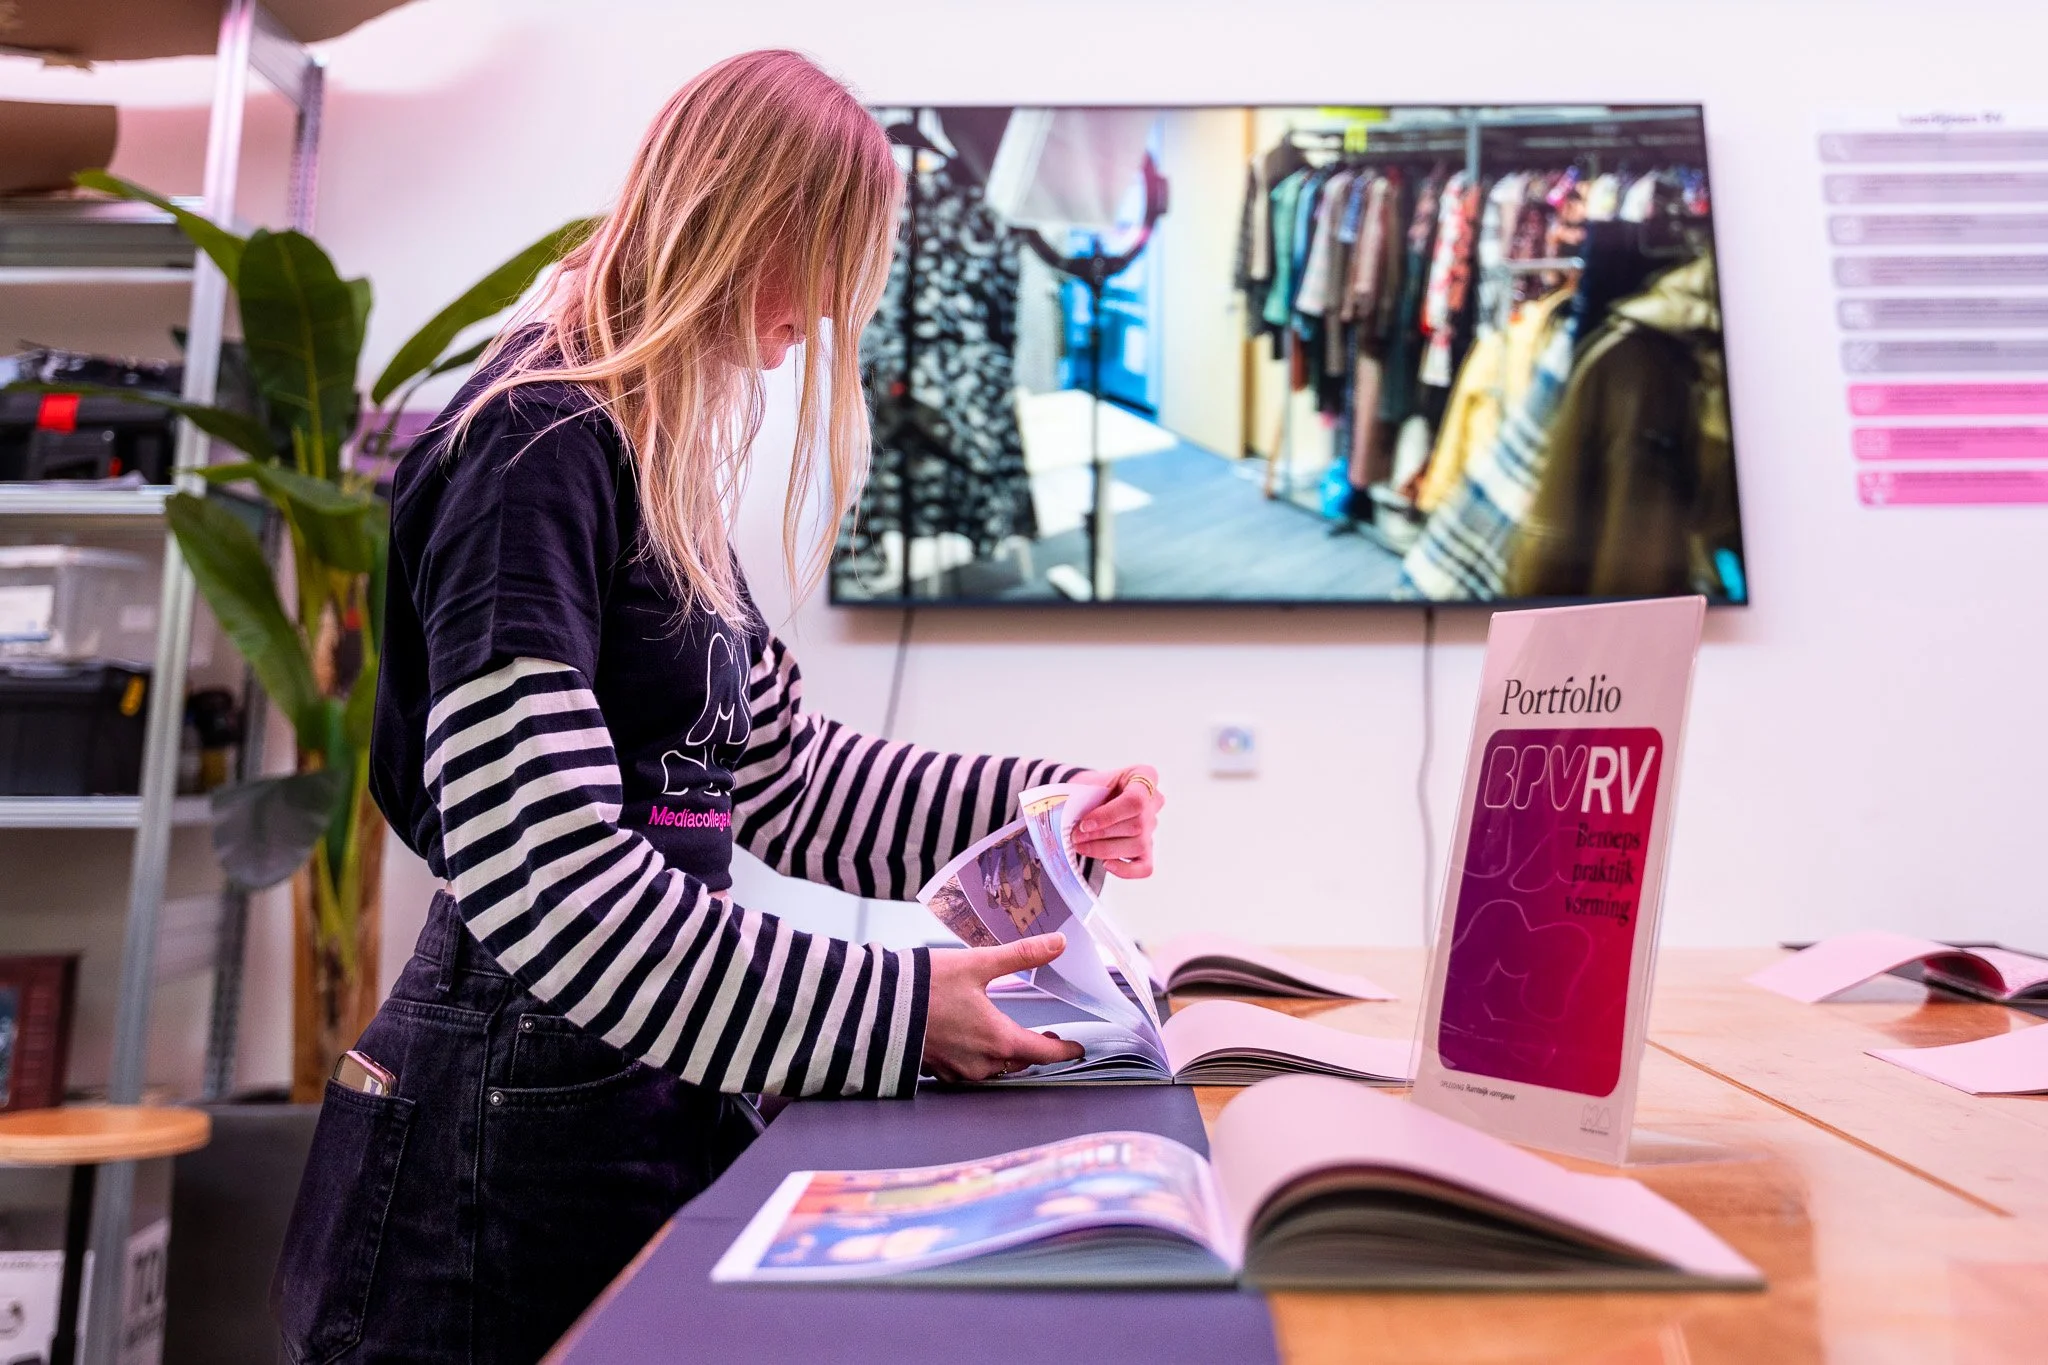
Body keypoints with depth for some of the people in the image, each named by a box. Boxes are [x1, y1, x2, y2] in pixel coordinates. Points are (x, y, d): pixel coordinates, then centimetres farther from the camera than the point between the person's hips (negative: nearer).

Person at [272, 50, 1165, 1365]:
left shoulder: (662, 468, 12)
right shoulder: (538, 449, -17)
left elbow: (777, 775, 12)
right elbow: (542, 872, -26)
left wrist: (1034, 806, 5)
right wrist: (892, 1008, -25)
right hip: (527, 1121, -9)